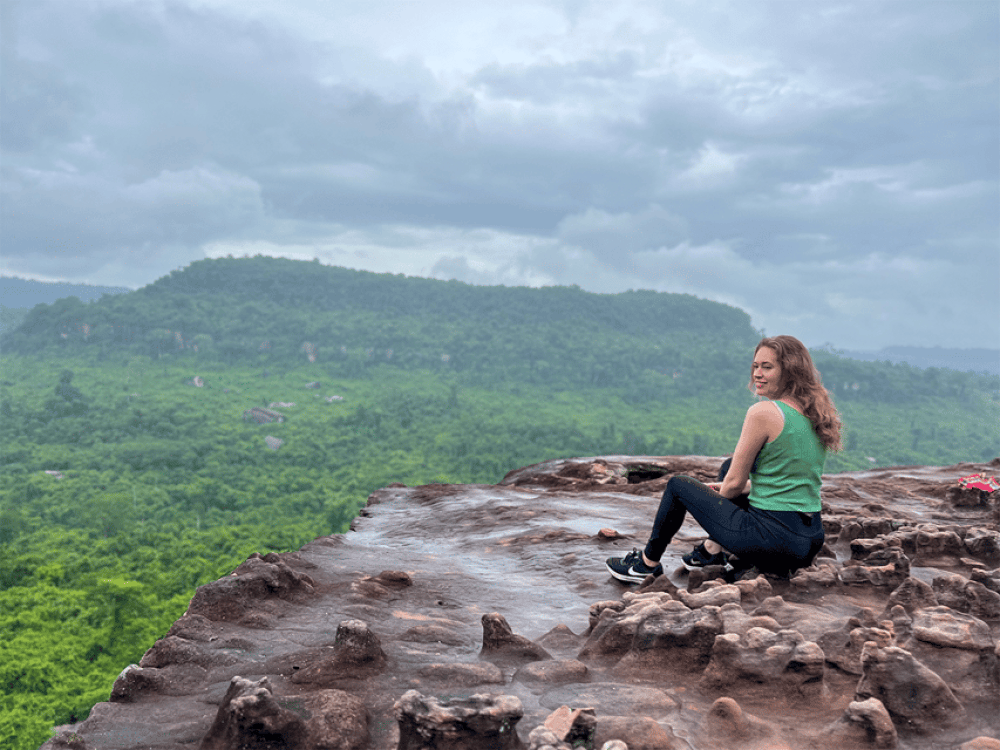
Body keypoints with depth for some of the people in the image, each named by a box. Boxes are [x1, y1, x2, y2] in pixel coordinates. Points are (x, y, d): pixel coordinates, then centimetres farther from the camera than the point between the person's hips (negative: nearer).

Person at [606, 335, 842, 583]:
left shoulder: (763, 412, -16)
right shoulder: (817, 415, 8)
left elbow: (735, 482, -10)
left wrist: (722, 494, 14)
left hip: (774, 540, -8)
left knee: (678, 486, 12)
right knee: (730, 466, 28)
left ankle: (647, 565, 28)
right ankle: (712, 551, 36)